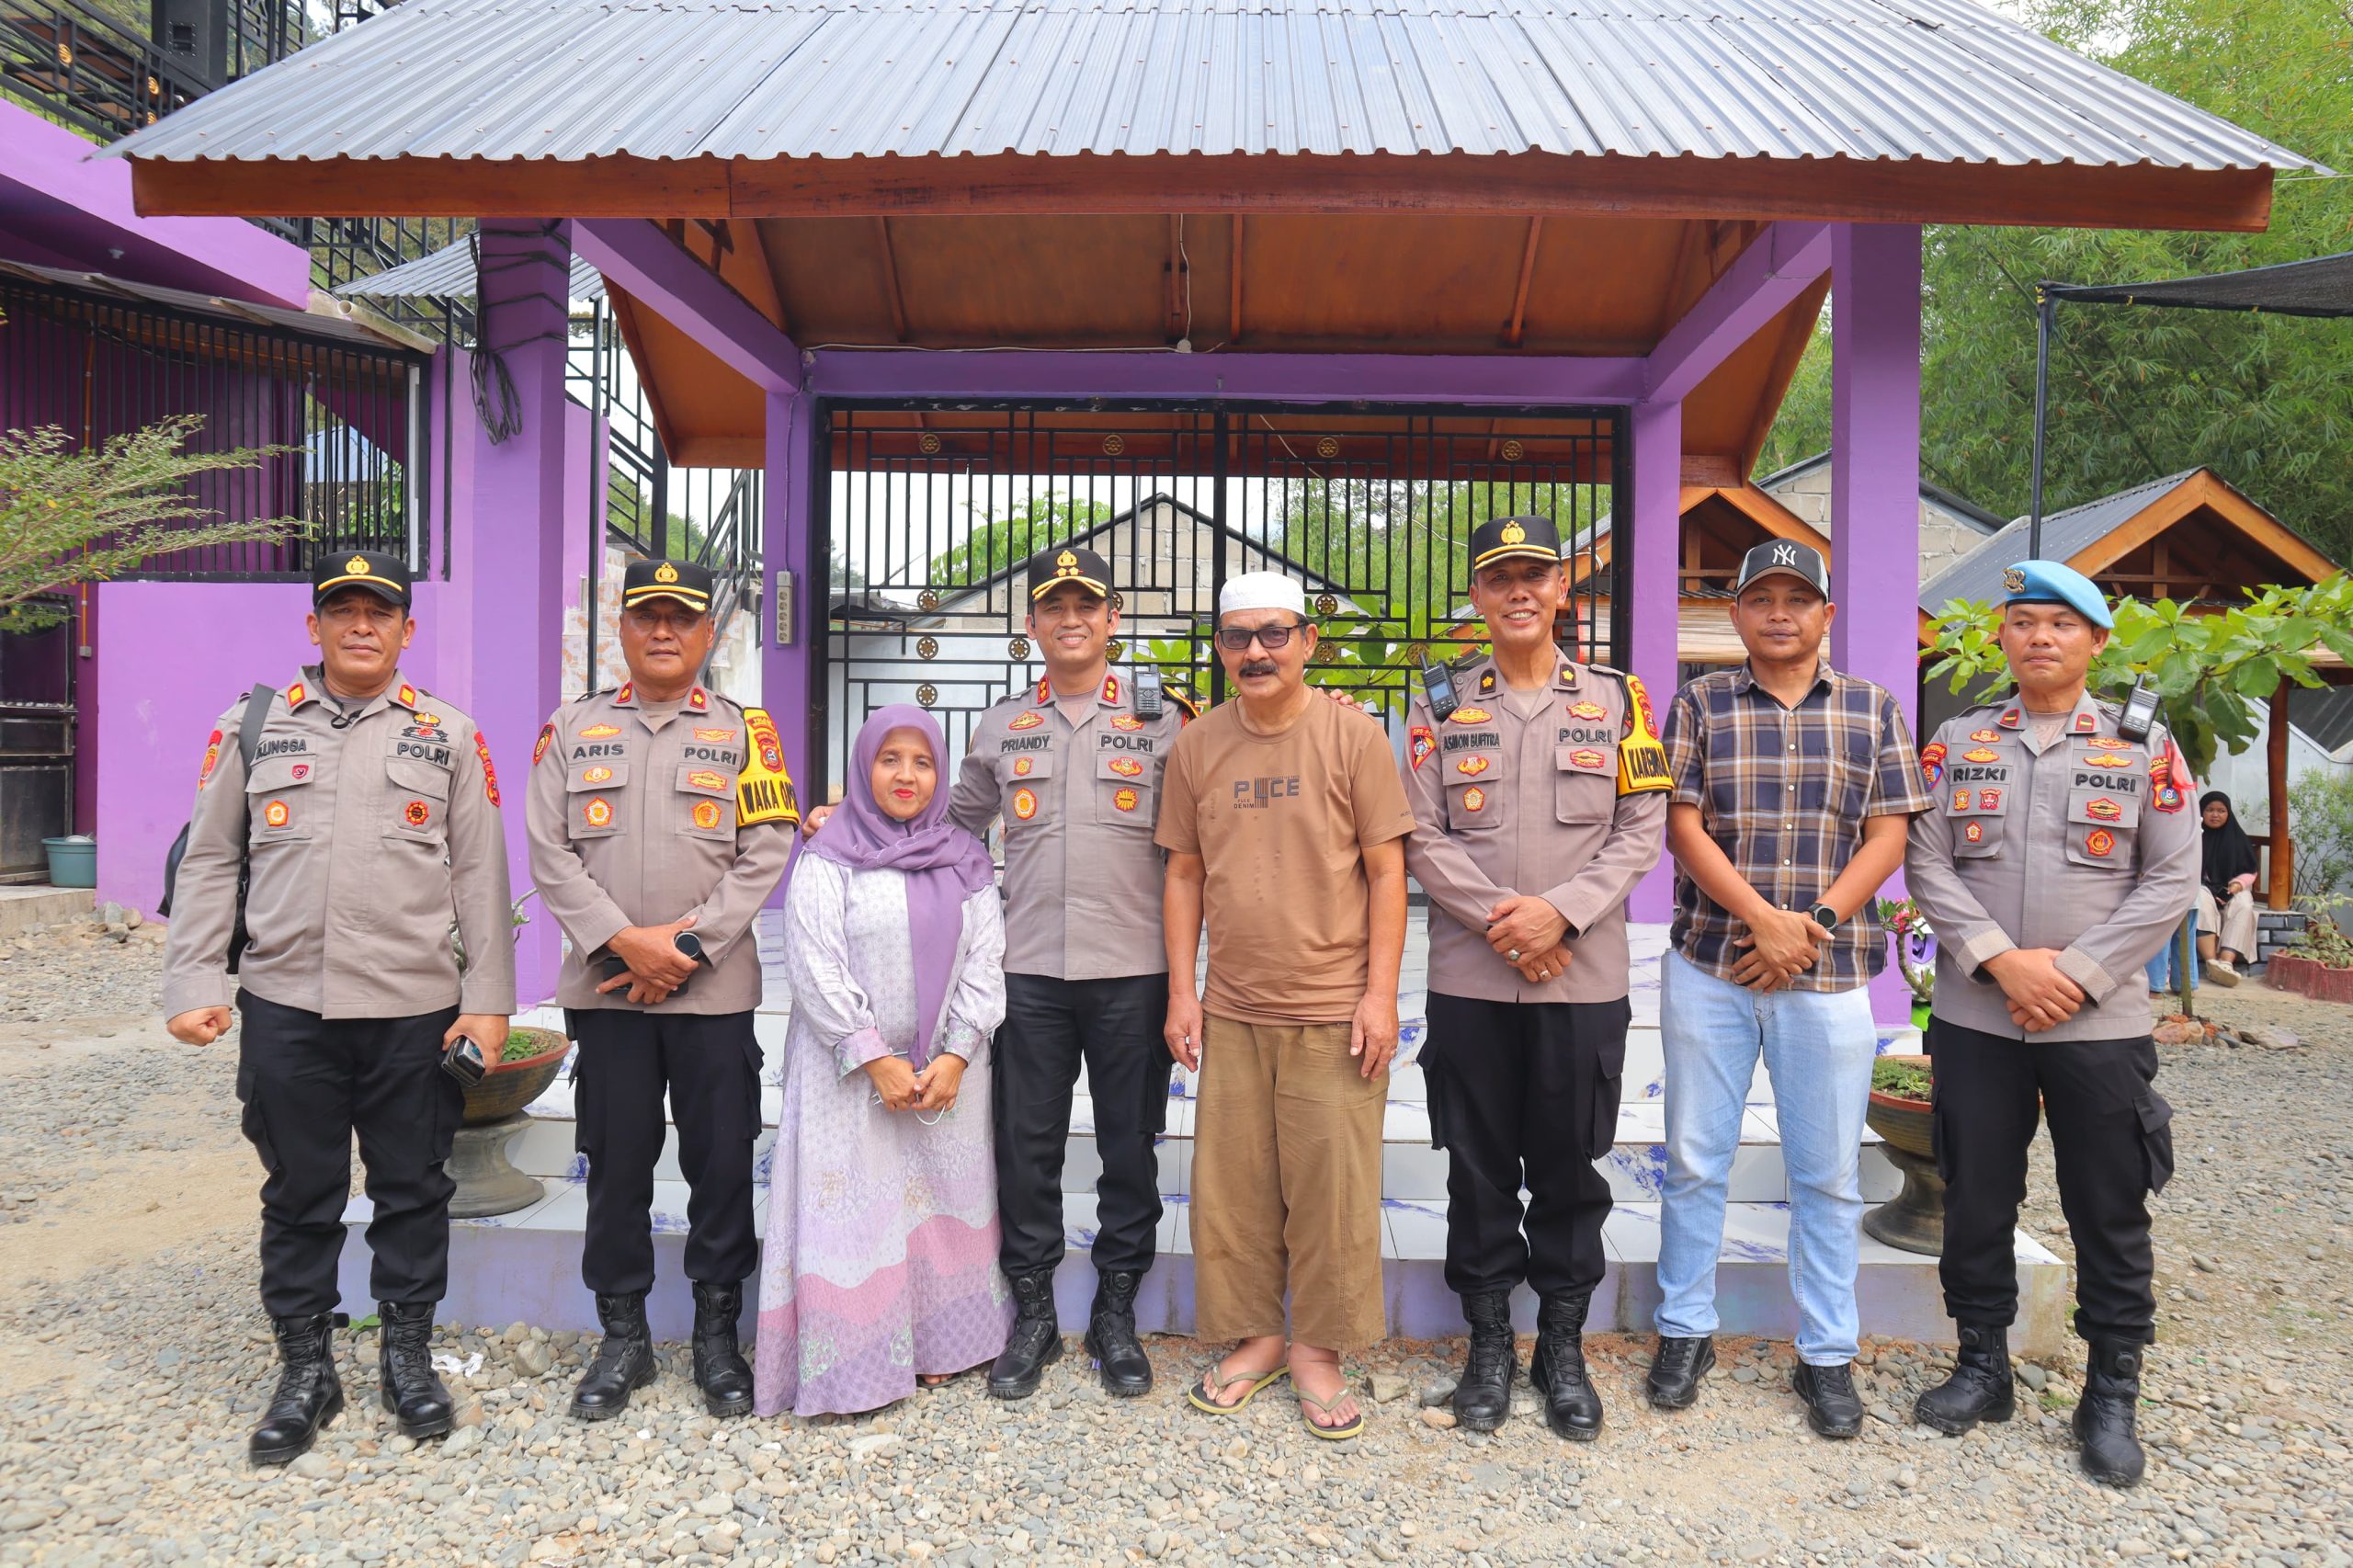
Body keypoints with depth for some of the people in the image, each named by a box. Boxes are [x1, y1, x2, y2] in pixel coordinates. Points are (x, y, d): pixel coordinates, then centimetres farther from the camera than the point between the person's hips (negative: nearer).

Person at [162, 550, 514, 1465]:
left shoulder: (450, 736, 4)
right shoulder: (253, 727, 7)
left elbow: (481, 876, 3)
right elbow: (209, 864, 8)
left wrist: (488, 1000, -2)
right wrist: (193, 986, 0)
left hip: (415, 1009, 0)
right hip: (285, 1007, 1)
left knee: (413, 1190, 9)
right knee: (299, 1195, 11)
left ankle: (408, 1355, 27)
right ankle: (305, 1369, 27)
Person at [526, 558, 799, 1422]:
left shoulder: (745, 730, 4)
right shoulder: (572, 728, 8)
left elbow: (766, 854, -3)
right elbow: (550, 853, 1)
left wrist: (688, 944, -12)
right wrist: (624, 942, -11)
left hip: (715, 990, -1)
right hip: (606, 988, 1)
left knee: (721, 1164, 5)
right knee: (615, 1164, 9)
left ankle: (717, 1334, 21)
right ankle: (622, 1338, 24)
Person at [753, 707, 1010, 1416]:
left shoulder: (965, 863, 7)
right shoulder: (829, 860, -4)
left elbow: (984, 965, 3)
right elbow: (817, 970, -10)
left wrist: (956, 1055, -8)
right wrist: (876, 1059, -15)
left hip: (947, 1071, 4)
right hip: (850, 1070, -3)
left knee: (939, 1199, 10)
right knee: (854, 1205, -1)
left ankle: (933, 1344, 23)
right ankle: (851, 1361, 11)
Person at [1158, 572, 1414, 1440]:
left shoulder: (1354, 737, -4)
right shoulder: (1196, 746, 6)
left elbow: (1386, 871, -3)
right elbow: (1185, 874, 10)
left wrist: (1381, 992, -8)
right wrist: (1181, 991, 6)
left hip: (1335, 1011, -3)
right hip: (1232, 1011, 3)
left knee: (1333, 1186, 4)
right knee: (1231, 1183, 10)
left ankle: (1318, 1351, 22)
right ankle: (1254, 1336, 28)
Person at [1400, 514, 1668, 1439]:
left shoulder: (1616, 700, 6)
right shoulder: (1441, 706, 5)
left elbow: (1641, 829, 0)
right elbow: (1420, 836, -1)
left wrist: (1561, 910, -14)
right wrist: (1500, 919, -13)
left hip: (1584, 979, 0)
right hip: (1468, 980, 0)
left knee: (1569, 1168, 10)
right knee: (1479, 1169, 9)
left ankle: (1563, 1345, 26)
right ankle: (1488, 1342, 25)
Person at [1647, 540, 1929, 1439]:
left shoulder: (1872, 710, 7)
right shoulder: (1699, 705, 4)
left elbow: (1887, 838, 1)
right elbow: (1684, 828, -4)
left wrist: (1812, 926, -11)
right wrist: (1762, 917, -15)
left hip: (1828, 975, 1)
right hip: (1709, 967, 0)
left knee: (1828, 1172, 7)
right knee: (1694, 1160, 7)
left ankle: (1827, 1355, 22)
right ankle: (1684, 1332, 23)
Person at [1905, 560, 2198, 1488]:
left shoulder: (2145, 748, 3)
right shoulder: (1957, 744, 6)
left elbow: (2172, 880, -3)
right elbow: (1927, 864, -1)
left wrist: (2077, 973, -12)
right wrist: (2002, 960, -13)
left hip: (2101, 1023, -1)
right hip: (1975, 1019, 1)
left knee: (2110, 1214, 8)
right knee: (1975, 1201, 10)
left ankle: (2112, 1397, 24)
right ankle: (1982, 1367, 27)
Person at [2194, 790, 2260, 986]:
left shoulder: (2238, 838, 13)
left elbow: (2250, 872, 13)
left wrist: (2238, 884, -8)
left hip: (2231, 891, 3)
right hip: (2200, 888, -3)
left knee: (2243, 906, -31)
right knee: (2203, 902, -37)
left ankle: (2226, 962, -46)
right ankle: (2211, 962, -47)